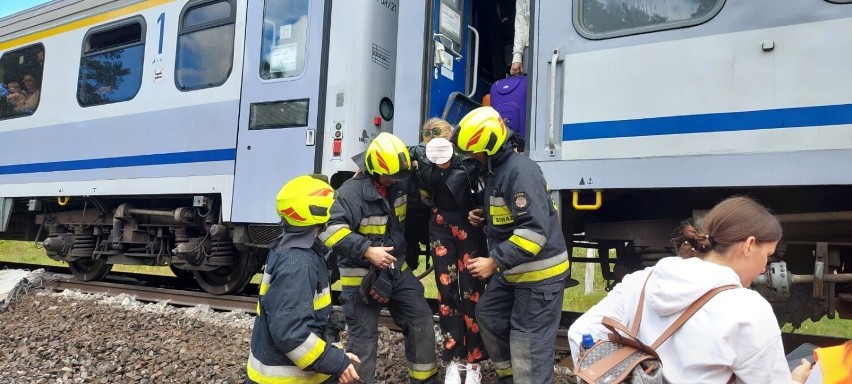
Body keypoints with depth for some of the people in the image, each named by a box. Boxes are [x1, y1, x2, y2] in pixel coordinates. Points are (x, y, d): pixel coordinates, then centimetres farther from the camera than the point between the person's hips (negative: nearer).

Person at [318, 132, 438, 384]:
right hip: (362, 277, -6)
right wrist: (366, 250, -33)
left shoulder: (400, 184, -2)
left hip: (398, 270, 7)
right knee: (363, 339, 2)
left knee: (421, 320, 10)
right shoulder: (352, 192, -21)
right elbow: (330, 230, -28)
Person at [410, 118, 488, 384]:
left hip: (468, 227, -3)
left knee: (471, 293, 2)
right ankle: (452, 360, 17)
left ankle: (473, 361, 15)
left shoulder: (467, 159, -17)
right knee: (447, 293, 6)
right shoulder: (423, 161, -6)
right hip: (440, 230, 3)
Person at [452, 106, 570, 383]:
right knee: (488, 314, 22)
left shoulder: (520, 171, -23)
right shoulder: (494, 170, 9)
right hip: (512, 269, 11)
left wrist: (494, 262, -30)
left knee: (528, 344, -6)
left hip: (538, 271, -11)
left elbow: (535, 230, -30)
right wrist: (484, 218, 4)